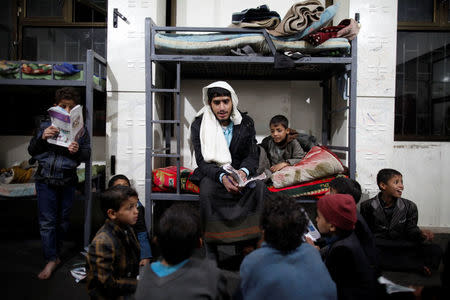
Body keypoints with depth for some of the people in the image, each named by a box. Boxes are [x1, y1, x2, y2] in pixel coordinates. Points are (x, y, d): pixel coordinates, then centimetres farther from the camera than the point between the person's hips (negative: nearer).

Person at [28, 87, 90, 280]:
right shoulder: (46, 126, 4)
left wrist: (78, 151, -21)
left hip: (68, 180, 1)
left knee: (63, 220, 12)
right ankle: (52, 259, 10)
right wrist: (42, 138, -14)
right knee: (47, 221, 0)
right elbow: (31, 151, 5)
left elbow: (87, 154, 2)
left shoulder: (80, 128, 3)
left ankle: (56, 252, 30)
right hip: (46, 179, 0)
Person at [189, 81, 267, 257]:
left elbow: (252, 156, -1)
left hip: (240, 171, 2)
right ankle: (210, 247, -24)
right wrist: (222, 177, -32)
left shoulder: (246, 123, 1)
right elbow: (202, 161, -12)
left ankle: (248, 242, -20)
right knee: (207, 188, -34)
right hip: (211, 172, -2)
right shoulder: (199, 125, -5)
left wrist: (244, 171, -26)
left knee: (259, 186, -27)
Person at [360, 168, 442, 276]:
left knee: (436, 250, -18)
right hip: (378, 248, -1)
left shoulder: (409, 207, 7)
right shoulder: (368, 206, -1)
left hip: (402, 248, 2)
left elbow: (411, 229, 8)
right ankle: (417, 266, -23)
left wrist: (421, 234, -15)